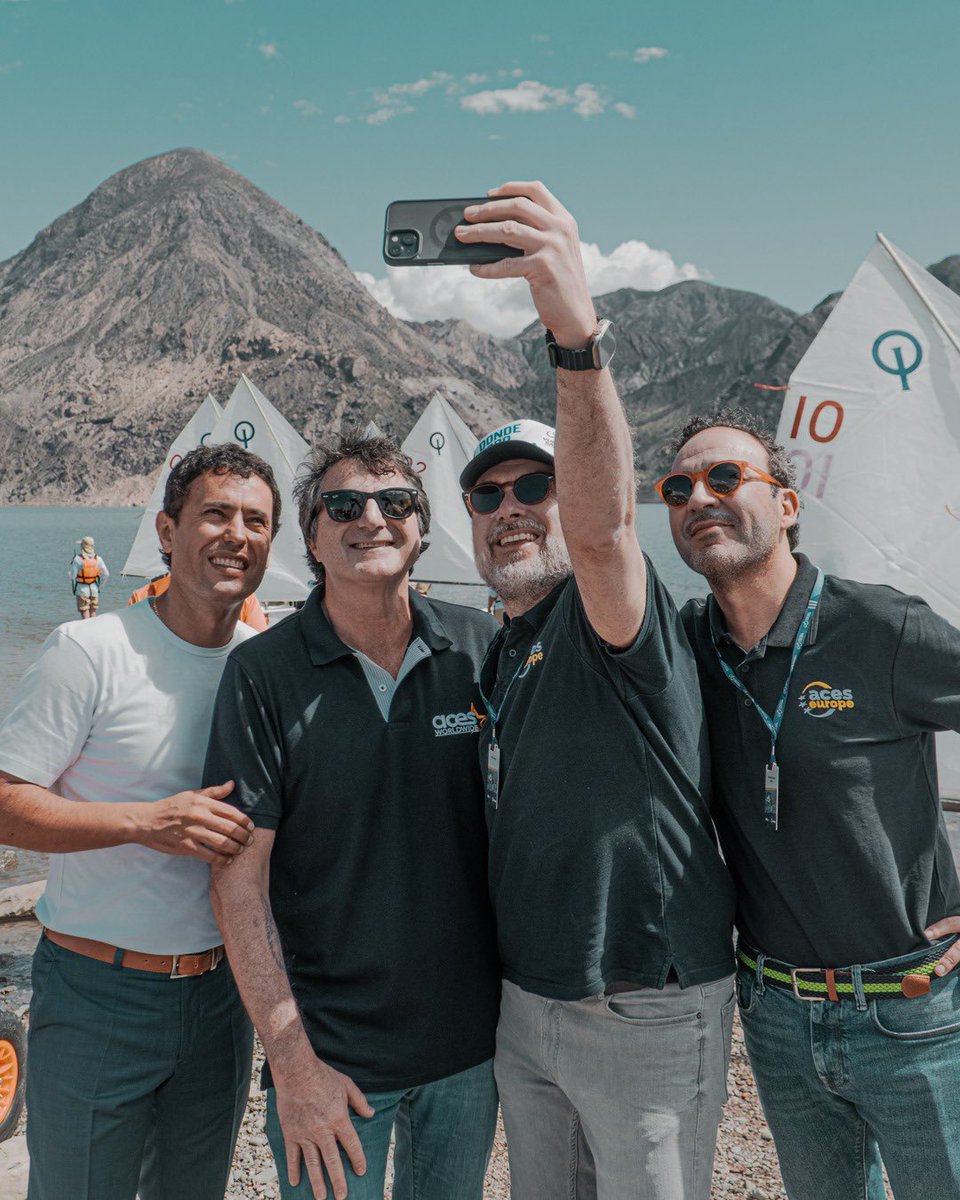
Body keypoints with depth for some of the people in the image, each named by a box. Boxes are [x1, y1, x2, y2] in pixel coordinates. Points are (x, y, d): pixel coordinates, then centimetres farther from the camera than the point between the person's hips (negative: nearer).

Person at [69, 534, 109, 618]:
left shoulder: (78, 559, -14)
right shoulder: (98, 558, -1)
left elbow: (72, 575, -14)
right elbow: (106, 574, 1)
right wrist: (99, 585, 13)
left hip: (82, 589, -4)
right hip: (94, 589, 4)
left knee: (84, 615, 0)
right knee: (93, 613, 13)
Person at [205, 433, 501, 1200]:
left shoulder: (481, 648, -5)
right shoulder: (264, 672, -11)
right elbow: (239, 874, -10)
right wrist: (292, 1058, -13)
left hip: (473, 1038, 3)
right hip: (331, 1048, -2)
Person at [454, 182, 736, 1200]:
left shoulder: (613, 621, -16)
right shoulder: (499, 657, 9)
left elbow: (602, 523, -40)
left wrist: (577, 332, -55)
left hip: (646, 1018, -7)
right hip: (524, 1007, 7)